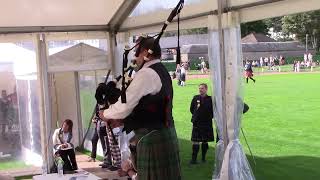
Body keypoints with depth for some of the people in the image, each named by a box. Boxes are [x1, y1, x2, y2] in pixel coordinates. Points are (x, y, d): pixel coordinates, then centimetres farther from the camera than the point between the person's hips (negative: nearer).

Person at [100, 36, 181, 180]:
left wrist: (106, 114, 2)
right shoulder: (161, 72, 16)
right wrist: (122, 121, 14)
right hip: (165, 135, 9)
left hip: (152, 139, -9)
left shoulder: (146, 73, -14)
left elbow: (125, 105, -17)